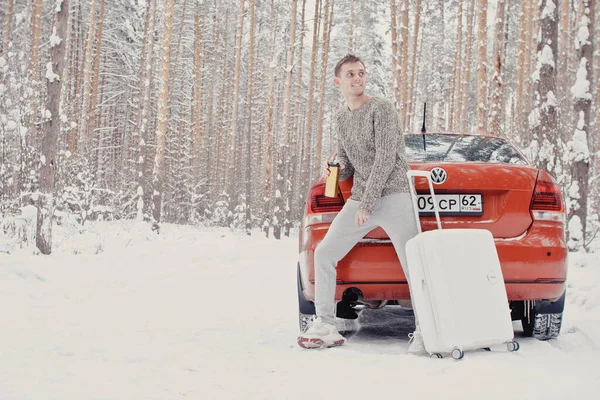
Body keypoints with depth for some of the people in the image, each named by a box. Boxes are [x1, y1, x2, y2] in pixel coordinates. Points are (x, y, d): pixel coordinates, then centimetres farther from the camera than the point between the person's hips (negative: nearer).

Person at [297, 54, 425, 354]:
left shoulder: (381, 109, -7)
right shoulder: (341, 118, 16)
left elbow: (386, 158, -15)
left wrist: (367, 204, -17)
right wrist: (338, 170, 0)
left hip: (392, 196, -7)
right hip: (359, 199, 7)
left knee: (413, 263, -14)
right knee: (324, 253, 4)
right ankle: (325, 327, 10)